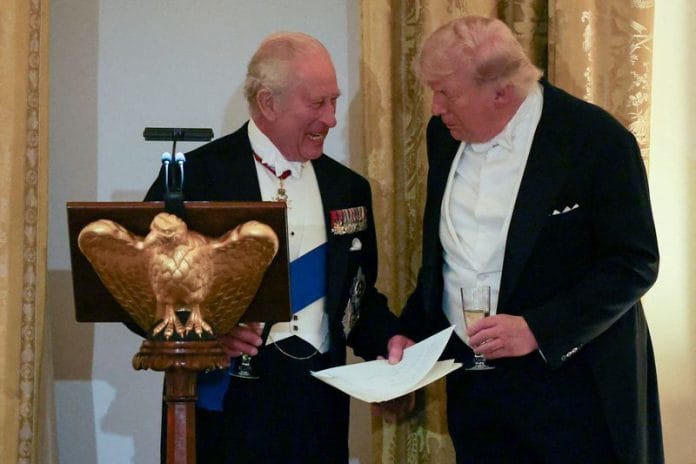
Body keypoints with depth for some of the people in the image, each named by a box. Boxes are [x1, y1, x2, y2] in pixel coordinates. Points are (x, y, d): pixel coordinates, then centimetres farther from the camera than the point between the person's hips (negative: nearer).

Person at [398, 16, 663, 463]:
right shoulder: (445, 134, 5)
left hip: (571, 386, -5)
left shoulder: (597, 139, -14)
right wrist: (412, 334, 5)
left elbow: (635, 263, -14)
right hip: (473, 387, 5)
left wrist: (539, 329, -22)